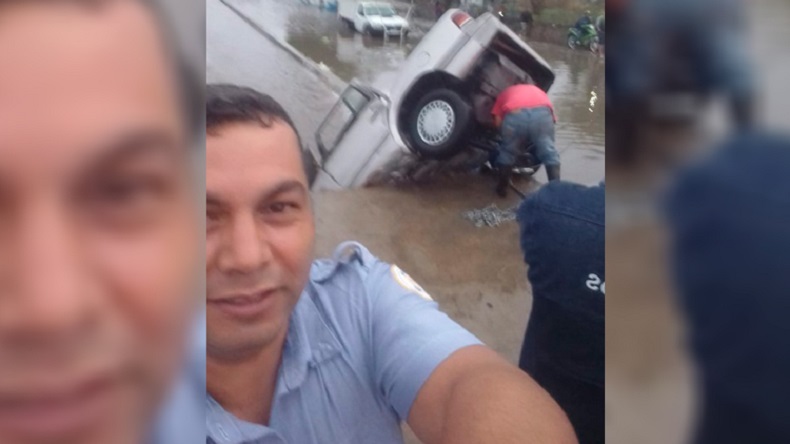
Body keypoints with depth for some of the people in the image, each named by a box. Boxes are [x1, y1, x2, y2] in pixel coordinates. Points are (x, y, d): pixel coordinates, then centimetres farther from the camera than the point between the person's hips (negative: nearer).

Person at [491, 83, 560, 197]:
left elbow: (498, 121, 20)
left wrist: (507, 137, 35)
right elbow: (551, 118, 34)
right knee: (549, 152, 18)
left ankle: (502, 187, 34)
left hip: (514, 114, -1)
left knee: (507, 152, 22)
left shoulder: (505, 93, 38)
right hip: (541, 111, 1)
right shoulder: (538, 91, 44)